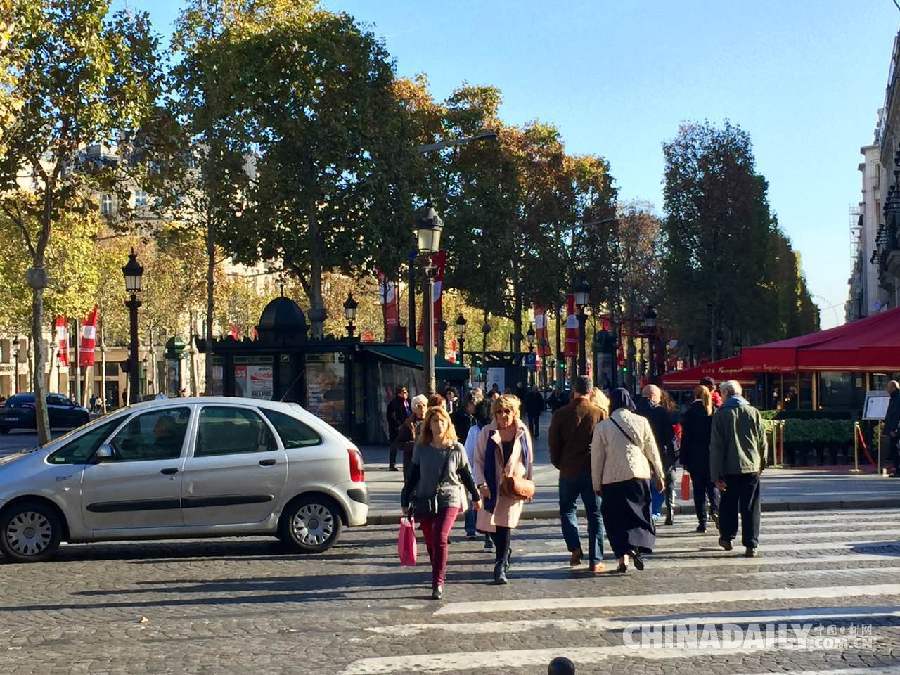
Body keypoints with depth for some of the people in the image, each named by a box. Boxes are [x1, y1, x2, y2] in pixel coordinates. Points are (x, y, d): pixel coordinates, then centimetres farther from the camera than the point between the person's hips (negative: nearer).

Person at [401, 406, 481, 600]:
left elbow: (466, 474, 11)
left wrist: (476, 496, 20)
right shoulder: (421, 449, 3)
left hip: (449, 499, -3)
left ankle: (438, 584, -17)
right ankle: (439, 576, 28)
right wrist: (406, 501, 10)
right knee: (431, 543, 9)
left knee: (440, 538, -18)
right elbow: (413, 476, 10)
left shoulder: (456, 449, -1)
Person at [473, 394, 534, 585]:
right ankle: (504, 555, 32)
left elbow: (529, 461, 11)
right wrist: (482, 484, -9)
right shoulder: (487, 433, 2)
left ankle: (501, 567, -2)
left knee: (505, 526, -9)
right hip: (492, 487, 1)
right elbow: (478, 460, 2)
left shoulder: (523, 432, 5)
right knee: (491, 527, 4)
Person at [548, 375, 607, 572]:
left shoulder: (560, 414, -5)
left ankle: (575, 548, -1)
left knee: (567, 510, 18)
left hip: (568, 470, 0)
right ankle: (595, 560, 5)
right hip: (593, 472, 0)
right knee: (595, 515, 7)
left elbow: (553, 444, -1)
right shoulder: (600, 414, -7)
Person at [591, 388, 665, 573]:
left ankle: (623, 558, 0)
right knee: (639, 514, 11)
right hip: (639, 474, 1)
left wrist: (597, 484, 9)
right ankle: (638, 547, -11)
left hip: (612, 478, -1)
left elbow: (597, 458, 1)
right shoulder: (641, 422, 0)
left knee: (616, 518, 6)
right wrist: (659, 475, 15)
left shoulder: (602, 427, -2)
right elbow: (652, 451, 5)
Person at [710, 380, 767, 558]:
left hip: (730, 469, -1)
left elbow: (716, 447, -6)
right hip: (752, 467, 1)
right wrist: (761, 463, 19)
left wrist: (716, 475, -4)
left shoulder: (720, 415, -3)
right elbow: (762, 442, 6)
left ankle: (726, 537, 27)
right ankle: (751, 545, -1)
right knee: (750, 508, 3)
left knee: (728, 505, 16)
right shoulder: (754, 412, 3)